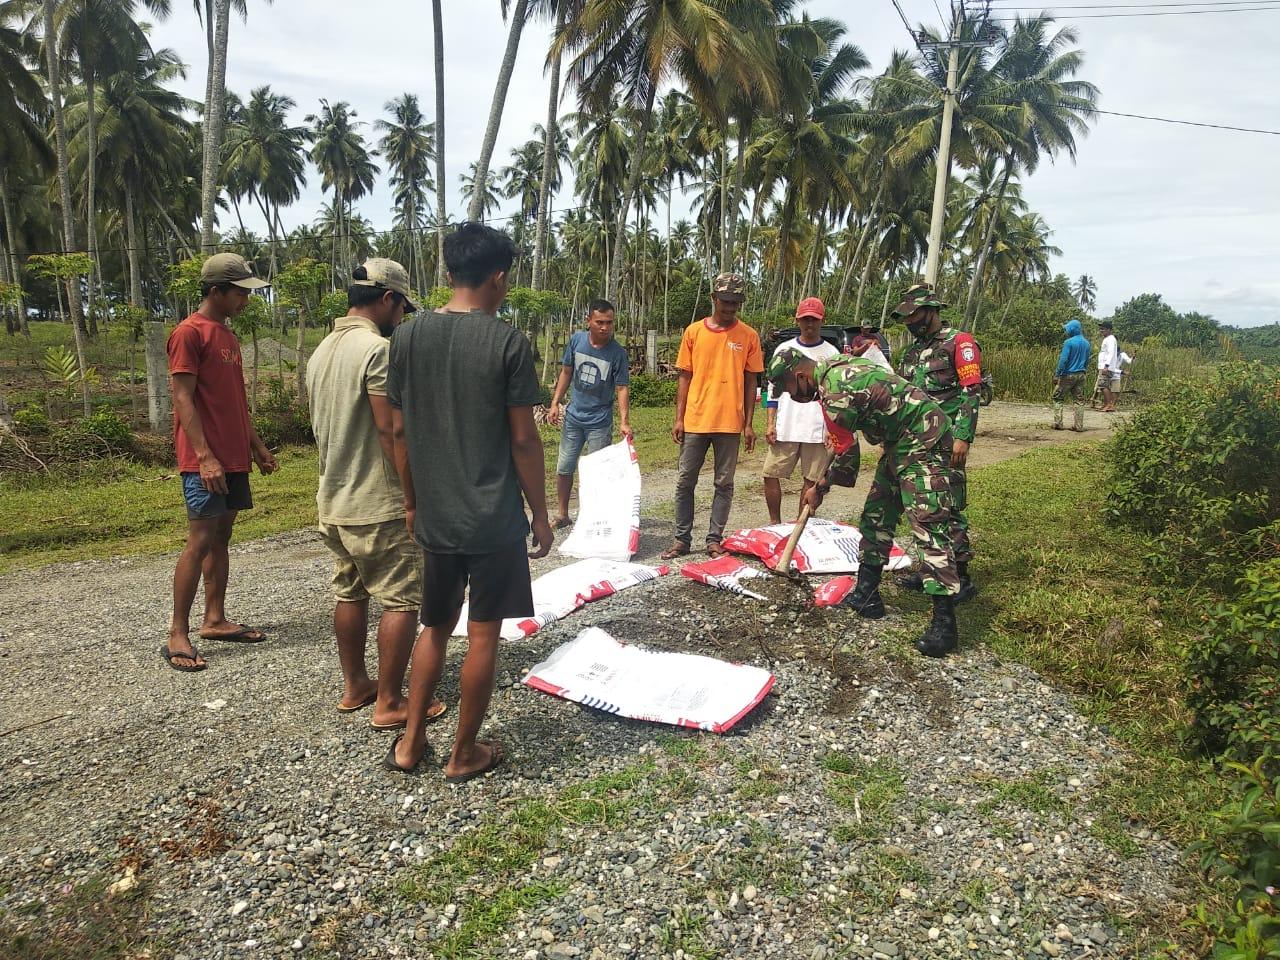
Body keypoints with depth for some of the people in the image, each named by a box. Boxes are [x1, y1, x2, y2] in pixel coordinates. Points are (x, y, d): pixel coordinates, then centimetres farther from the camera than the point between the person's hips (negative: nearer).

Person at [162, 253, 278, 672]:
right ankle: (177, 635, -1)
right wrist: (205, 456, -22)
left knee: (221, 538, 11)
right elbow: (183, 399, -15)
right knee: (200, 542, -8)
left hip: (234, 457, 9)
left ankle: (215, 620, 20)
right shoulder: (188, 333, -9)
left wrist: (256, 444, 19)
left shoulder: (227, 335, 17)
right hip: (204, 460, -9)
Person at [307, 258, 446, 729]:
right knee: (401, 601, 0)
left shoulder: (321, 352, 11)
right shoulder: (378, 350, -18)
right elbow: (391, 431, -21)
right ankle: (389, 703, 7)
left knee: (349, 594, 17)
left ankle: (354, 687, 29)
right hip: (379, 506, -9)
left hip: (334, 502, 9)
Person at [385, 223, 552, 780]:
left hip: (434, 515, 5)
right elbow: (523, 439, -10)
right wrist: (540, 515, -1)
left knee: (436, 626, 21)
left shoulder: (408, 335, 2)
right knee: (483, 634, 8)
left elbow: (400, 429, 6)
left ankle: (410, 743, 26)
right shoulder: (507, 342, -11)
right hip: (494, 516, -4)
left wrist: (412, 501, 17)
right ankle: (464, 754, 21)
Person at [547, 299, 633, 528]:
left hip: (600, 422, -3)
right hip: (573, 416, 4)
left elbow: (622, 388, -12)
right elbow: (566, 372, 7)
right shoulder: (576, 340, -5)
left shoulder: (618, 353, -14)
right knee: (564, 468, 11)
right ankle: (562, 515, 26)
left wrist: (624, 421, -22)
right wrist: (555, 403, 4)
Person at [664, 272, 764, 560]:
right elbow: (685, 377, 7)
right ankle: (682, 539, 15)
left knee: (724, 484, 5)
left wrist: (749, 424, 0)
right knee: (684, 482, 5)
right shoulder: (693, 332, 4)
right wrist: (679, 418, 1)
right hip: (695, 420, 1)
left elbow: (750, 382, 5)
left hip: (730, 423, -1)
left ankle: (714, 539, 15)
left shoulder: (748, 336, 3)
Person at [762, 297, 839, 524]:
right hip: (784, 427, 2)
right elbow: (773, 389, 10)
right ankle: (775, 522, 16)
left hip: (817, 430, -1)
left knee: (812, 480, 3)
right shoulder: (784, 349, 9)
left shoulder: (831, 354, 5)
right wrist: (770, 423, 2)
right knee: (771, 475, 0)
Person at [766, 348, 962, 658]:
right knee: (876, 516, 13)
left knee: (928, 527, -14)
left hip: (922, 441, -11)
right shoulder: (837, 367, 8)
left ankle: (944, 623, -14)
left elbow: (847, 453, -13)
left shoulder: (834, 392, -22)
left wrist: (820, 488, 2)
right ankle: (866, 595, 21)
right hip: (900, 441, 11)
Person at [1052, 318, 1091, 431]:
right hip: (1081, 375, 6)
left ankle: (1058, 423, -2)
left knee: (1058, 398, 5)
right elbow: (1087, 361, 16)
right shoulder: (1086, 343, 10)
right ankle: (1079, 425, 5)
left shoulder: (1069, 342, -13)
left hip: (1068, 374, -6)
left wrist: (1057, 375, -12)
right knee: (1079, 400, 7)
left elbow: (1063, 360, -16)